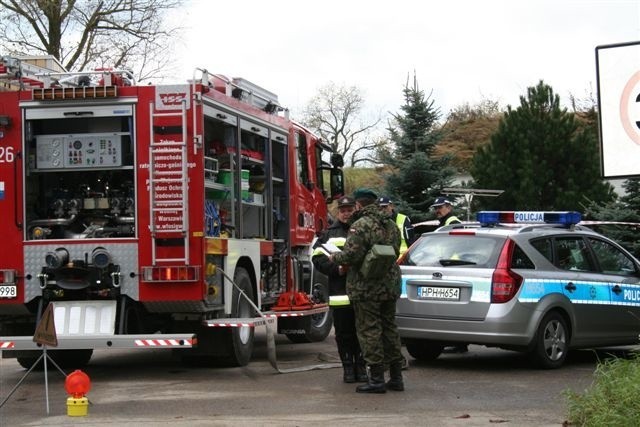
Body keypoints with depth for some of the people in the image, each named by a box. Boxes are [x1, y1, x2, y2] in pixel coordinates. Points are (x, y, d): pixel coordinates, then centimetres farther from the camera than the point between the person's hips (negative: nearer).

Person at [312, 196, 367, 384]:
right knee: (343, 333, 3)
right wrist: (337, 269, -11)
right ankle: (348, 367, 11)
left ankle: (361, 366, 13)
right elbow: (318, 257, 3)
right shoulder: (330, 234, 9)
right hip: (339, 293, 0)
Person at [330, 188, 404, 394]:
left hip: (366, 288, -8)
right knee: (389, 328, 14)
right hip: (390, 286, 8)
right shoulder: (391, 225, 13)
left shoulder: (360, 225, -14)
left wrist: (335, 257, -3)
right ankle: (396, 377, 17)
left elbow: (351, 255, -22)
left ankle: (376, 378, -4)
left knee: (369, 330, -3)